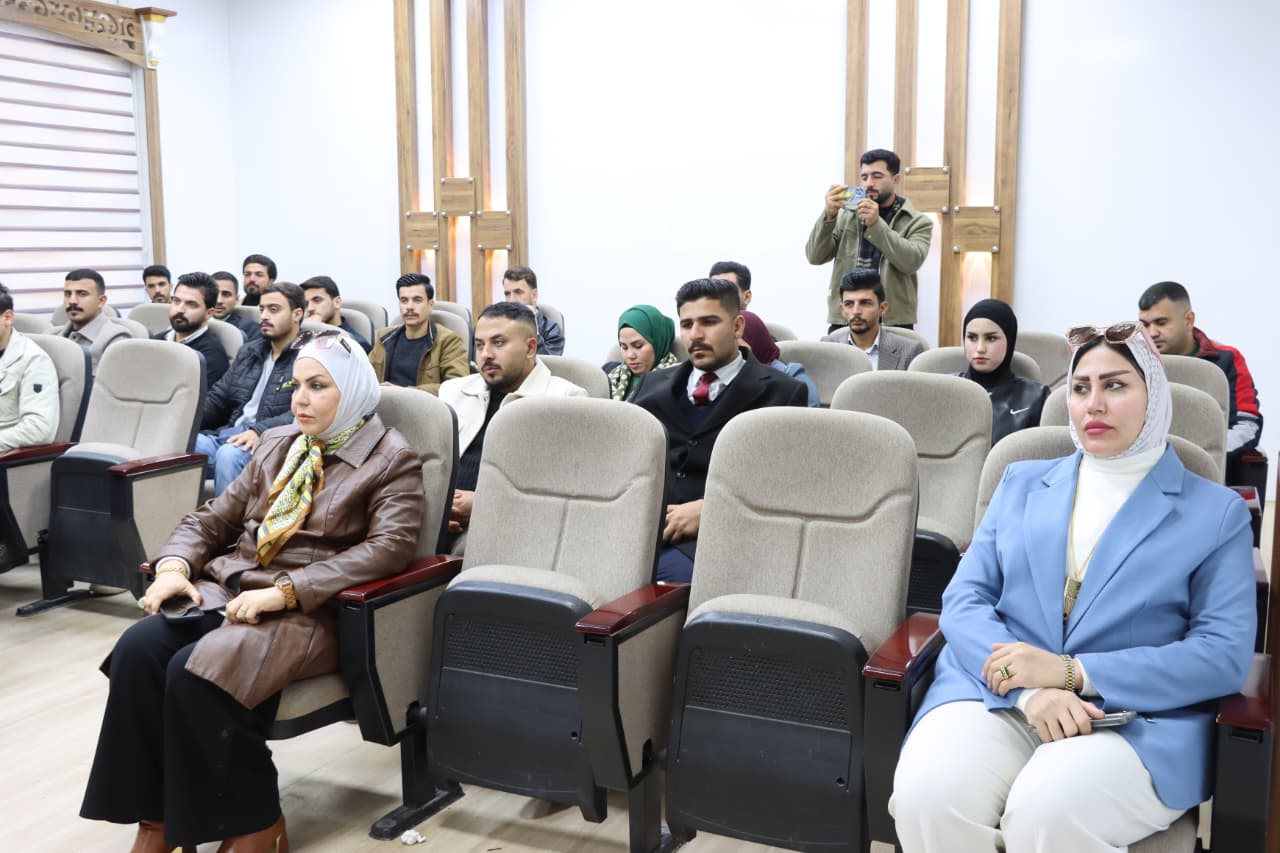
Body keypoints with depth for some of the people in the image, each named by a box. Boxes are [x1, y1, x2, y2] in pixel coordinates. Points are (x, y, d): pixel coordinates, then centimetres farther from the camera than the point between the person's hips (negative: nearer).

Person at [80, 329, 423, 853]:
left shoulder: (391, 459, -2)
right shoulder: (277, 445, 18)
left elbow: (390, 547, -16)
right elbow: (212, 517, 19)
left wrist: (284, 591, -24)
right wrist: (174, 565, -4)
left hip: (309, 610, -6)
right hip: (228, 588, 6)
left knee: (198, 673, -30)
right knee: (138, 649, -22)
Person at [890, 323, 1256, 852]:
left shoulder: (1217, 512, 9)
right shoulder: (1022, 482, 16)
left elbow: (1225, 654, -2)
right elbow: (963, 600, 6)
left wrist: (1071, 672, -15)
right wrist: (1031, 690, -15)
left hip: (1139, 717, -2)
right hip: (998, 696, 2)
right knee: (929, 797, -29)